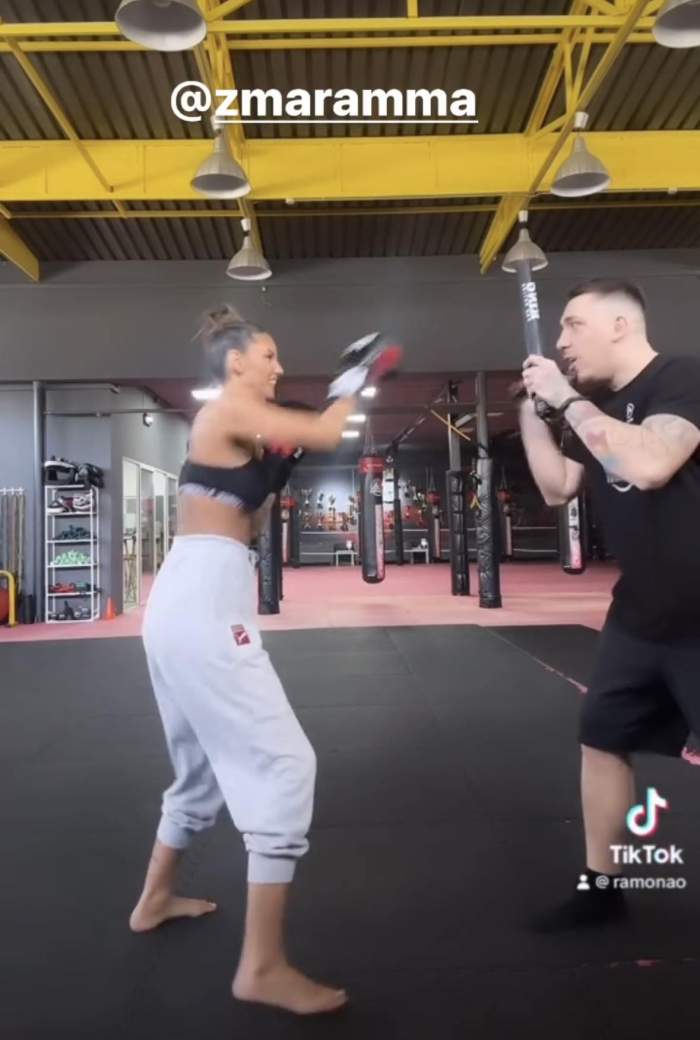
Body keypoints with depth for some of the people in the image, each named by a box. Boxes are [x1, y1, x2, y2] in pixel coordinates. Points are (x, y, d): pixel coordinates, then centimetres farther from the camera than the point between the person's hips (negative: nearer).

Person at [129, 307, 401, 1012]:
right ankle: (261, 967, -1)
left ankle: (155, 899, 42)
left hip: (185, 598, 10)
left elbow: (245, 522, 21)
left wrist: (277, 472, 11)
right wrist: (358, 374, 3)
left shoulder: (234, 431, 20)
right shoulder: (229, 410, -6)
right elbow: (325, 434, -13)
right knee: (283, 763, -8)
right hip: (204, 602, -10)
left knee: (207, 762, 24)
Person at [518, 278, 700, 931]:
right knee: (602, 738, 13)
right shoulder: (594, 407, 9)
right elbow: (557, 489, 10)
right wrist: (532, 408, 2)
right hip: (638, 614, 8)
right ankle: (601, 887, 30)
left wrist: (566, 399, -22)